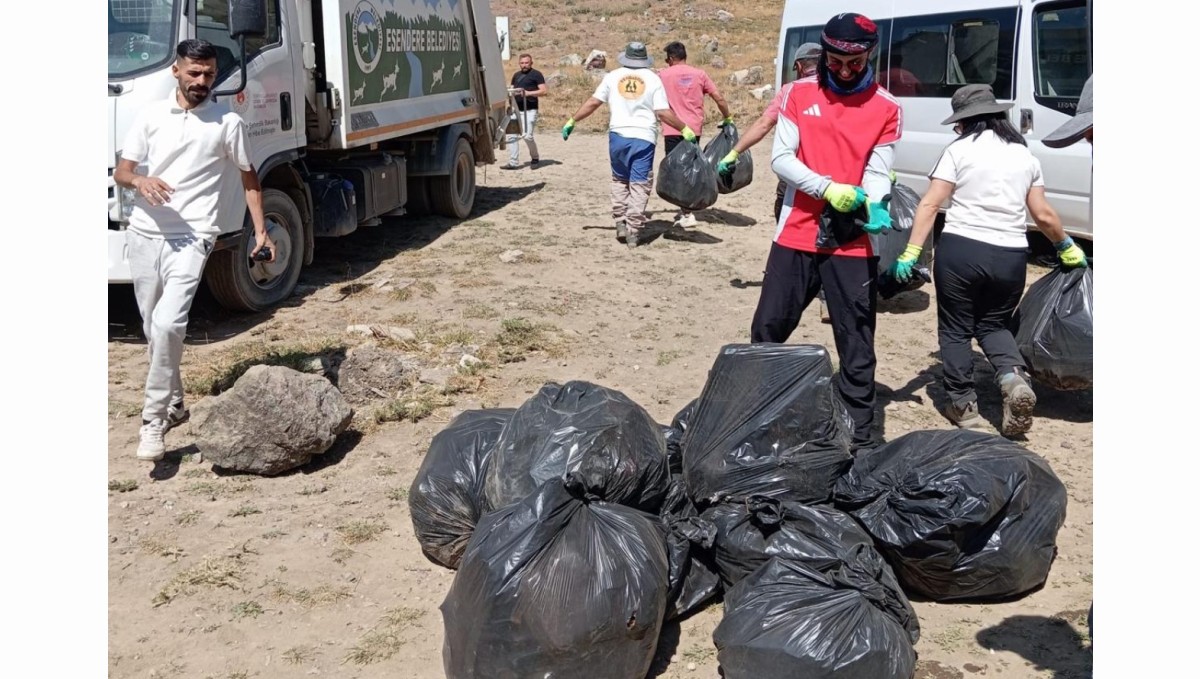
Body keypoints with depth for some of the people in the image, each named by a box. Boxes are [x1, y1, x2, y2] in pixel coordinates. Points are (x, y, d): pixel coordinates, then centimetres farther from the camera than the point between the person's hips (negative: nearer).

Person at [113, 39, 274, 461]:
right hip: (144, 235, 4)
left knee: (168, 324, -21)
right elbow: (120, 172, 8)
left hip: (190, 239, -4)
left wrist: (262, 231, 3)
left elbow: (249, 178, 10)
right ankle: (174, 404, 31)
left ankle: (154, 419, -11)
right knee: (153, 329, 13)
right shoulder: (151, 116, 7)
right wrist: (139, 180, -15)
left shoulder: (228, 123, 0)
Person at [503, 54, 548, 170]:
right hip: (516, 110, 7)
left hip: (530, 110, -7)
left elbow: (543, 91, -8)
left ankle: (535, 158, 10)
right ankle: (513, 162, 5)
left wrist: (528, 93, -19)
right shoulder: (516, 75, 20)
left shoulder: (536, 74, 0)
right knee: (511, 136, 0)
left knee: (527, 136, -14)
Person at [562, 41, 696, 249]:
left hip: (618, 135, 2)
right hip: (643, 138, -2)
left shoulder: (613, 76, 6)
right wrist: (685, 129, 4)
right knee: (639, 184, 2)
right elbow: (663, 113, -5)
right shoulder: (653, 79, 2)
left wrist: (572, 121, 14)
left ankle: (620, 222, 14)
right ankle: (633, 231, -1)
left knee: (620, 179, 19)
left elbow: (593, 102, 4)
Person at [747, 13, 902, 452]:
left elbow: (878, 172, -3)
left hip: (852, 243, -1)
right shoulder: (799, 94, 2)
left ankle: (860, 436, 12)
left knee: (856, 343, 3)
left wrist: (873, 206, -25)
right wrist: (827, 188, -19)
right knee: (769, 327, 8)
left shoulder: (885, 107, 1)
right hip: (797, 235, 1)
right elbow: (780, 159, -4)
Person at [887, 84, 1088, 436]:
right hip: (1010, 256, 4)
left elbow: (930, 203, -8)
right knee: (994, 324, 22)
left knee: (956, 328, 12)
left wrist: (911, 252, -10)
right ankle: (1015, 377, -3)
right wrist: (1067, 247, 27)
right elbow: (1043, 215, 11)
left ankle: (963, 404, 14)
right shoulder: (1025, 154, 11)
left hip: (960, 250, -4)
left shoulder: (959, 149, -1)